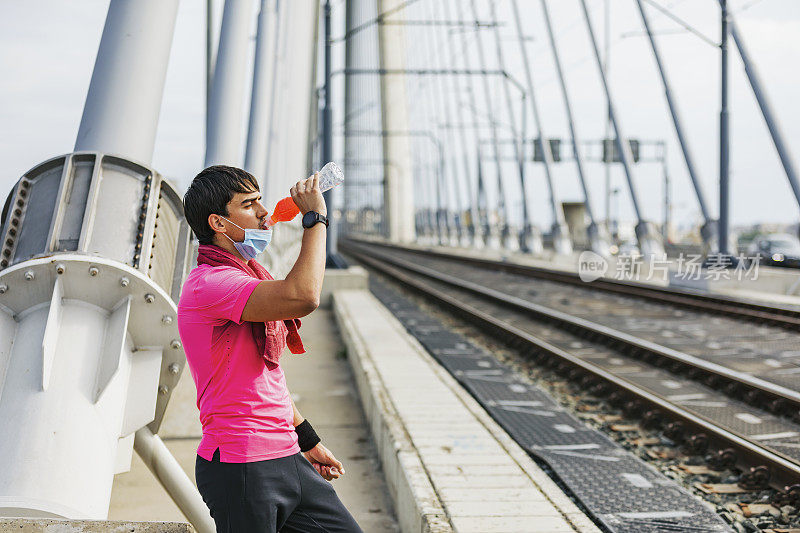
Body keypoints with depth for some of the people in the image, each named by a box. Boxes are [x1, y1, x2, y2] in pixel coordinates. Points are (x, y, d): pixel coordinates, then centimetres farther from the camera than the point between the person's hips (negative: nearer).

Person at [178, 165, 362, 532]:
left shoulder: (250, 275, 16)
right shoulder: (209, 282, -17)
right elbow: (302, 298, -34)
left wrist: (307, 440, 23)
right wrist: (315, 217, -19)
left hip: (285, 457, 9)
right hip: (241, 467, -9)